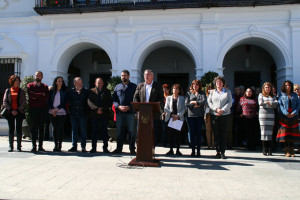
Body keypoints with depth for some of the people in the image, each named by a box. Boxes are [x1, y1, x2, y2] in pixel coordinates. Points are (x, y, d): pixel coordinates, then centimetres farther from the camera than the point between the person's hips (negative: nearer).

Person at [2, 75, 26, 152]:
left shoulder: (21, 91, 8)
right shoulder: (8, 91, 9)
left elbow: (23, 102, 1)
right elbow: (5, 102, 4)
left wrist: (18, 110, -10)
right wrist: (11, 110, -9)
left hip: (19, 112, -1)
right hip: (10, 113, 1)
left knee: (19, 129, 0)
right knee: (11, 129, 1)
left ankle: (19, 146, 5)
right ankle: (11, 146, 7)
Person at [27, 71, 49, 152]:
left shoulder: (45, 86, 14)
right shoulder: (30, 85, 11)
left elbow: (47, 97, -4)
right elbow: (30, 95, -9)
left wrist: (36, 96, -6)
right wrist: (41, 95, -6)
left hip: (42, 109, 1)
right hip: (33, 109, -1)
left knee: (41, 128, 2)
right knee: (34, 127, -1)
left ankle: (40, 146, 6)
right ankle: (34, 146, 3)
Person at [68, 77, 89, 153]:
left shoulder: (86, 91, 2)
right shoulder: (71, 92, 6)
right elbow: (68, 101, 11)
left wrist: (86, 110, -6)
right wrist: (70, 110, 2)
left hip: (82, 114, -2)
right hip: (73, 114, 2)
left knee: (83, 131, 1)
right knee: (74, 131, 9)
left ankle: (83, 147, 8)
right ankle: (74, 146, 17)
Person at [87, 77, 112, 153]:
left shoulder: (107, 92, 11)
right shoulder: (92, 91, 9)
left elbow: (110, 102, 4)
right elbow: (89, 102, 0)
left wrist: (102, 109, -9)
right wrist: (96, 109, -12)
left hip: (105, 114, 0)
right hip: (94, 115, 0)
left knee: (104, 131, 2)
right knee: (94, 131, 4)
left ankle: (105, 148, 7)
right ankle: (93, 147, 11)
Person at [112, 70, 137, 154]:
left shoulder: (134, 86, 7)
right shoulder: (117, 87, 15)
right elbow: (114, 99, 10)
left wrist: (129, 107, -12)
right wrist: (119, 106, -9)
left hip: (130, 112, -2)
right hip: (119, 112, 3)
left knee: (132, 131, 0)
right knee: (119, 131, 6)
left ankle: (132, 149, 9)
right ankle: (119, 148, 16)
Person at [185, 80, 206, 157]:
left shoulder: (202, 93, 10)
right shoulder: (189, 93, 12)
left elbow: (204, 102, -7)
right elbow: (186, 104, 0)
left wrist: (194, 102, -5)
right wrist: (195, 105, -7)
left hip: (200, 115, -1)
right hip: (191, 115, 1)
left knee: (199, 133, 1)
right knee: (192, 133, 1)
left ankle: (198, 151, 7)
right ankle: (193, 151, 8)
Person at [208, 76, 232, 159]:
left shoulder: (227, 92, 10)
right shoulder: (212, 92, 13)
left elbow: (230, 102, 1)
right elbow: (209, 102, 3)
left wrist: (222, 110, -13)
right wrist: (216, 109, -12)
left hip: (224, 114, -1)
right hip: (214, 115, 1)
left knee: (224, 134, -1)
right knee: (216, 134, 1)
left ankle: (223, 152, 4)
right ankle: (218, 151, 8)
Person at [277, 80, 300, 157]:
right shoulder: (281, 95, 6)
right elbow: (280, 104, -3)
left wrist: (294, 113, -9)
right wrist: (286, 113, -15)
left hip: (293, 116, 2)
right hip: (284, 116, -2)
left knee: (293, 132, 2)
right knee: (285, 132, -6)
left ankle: (292, 150, 7)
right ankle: (287, 151, -3)